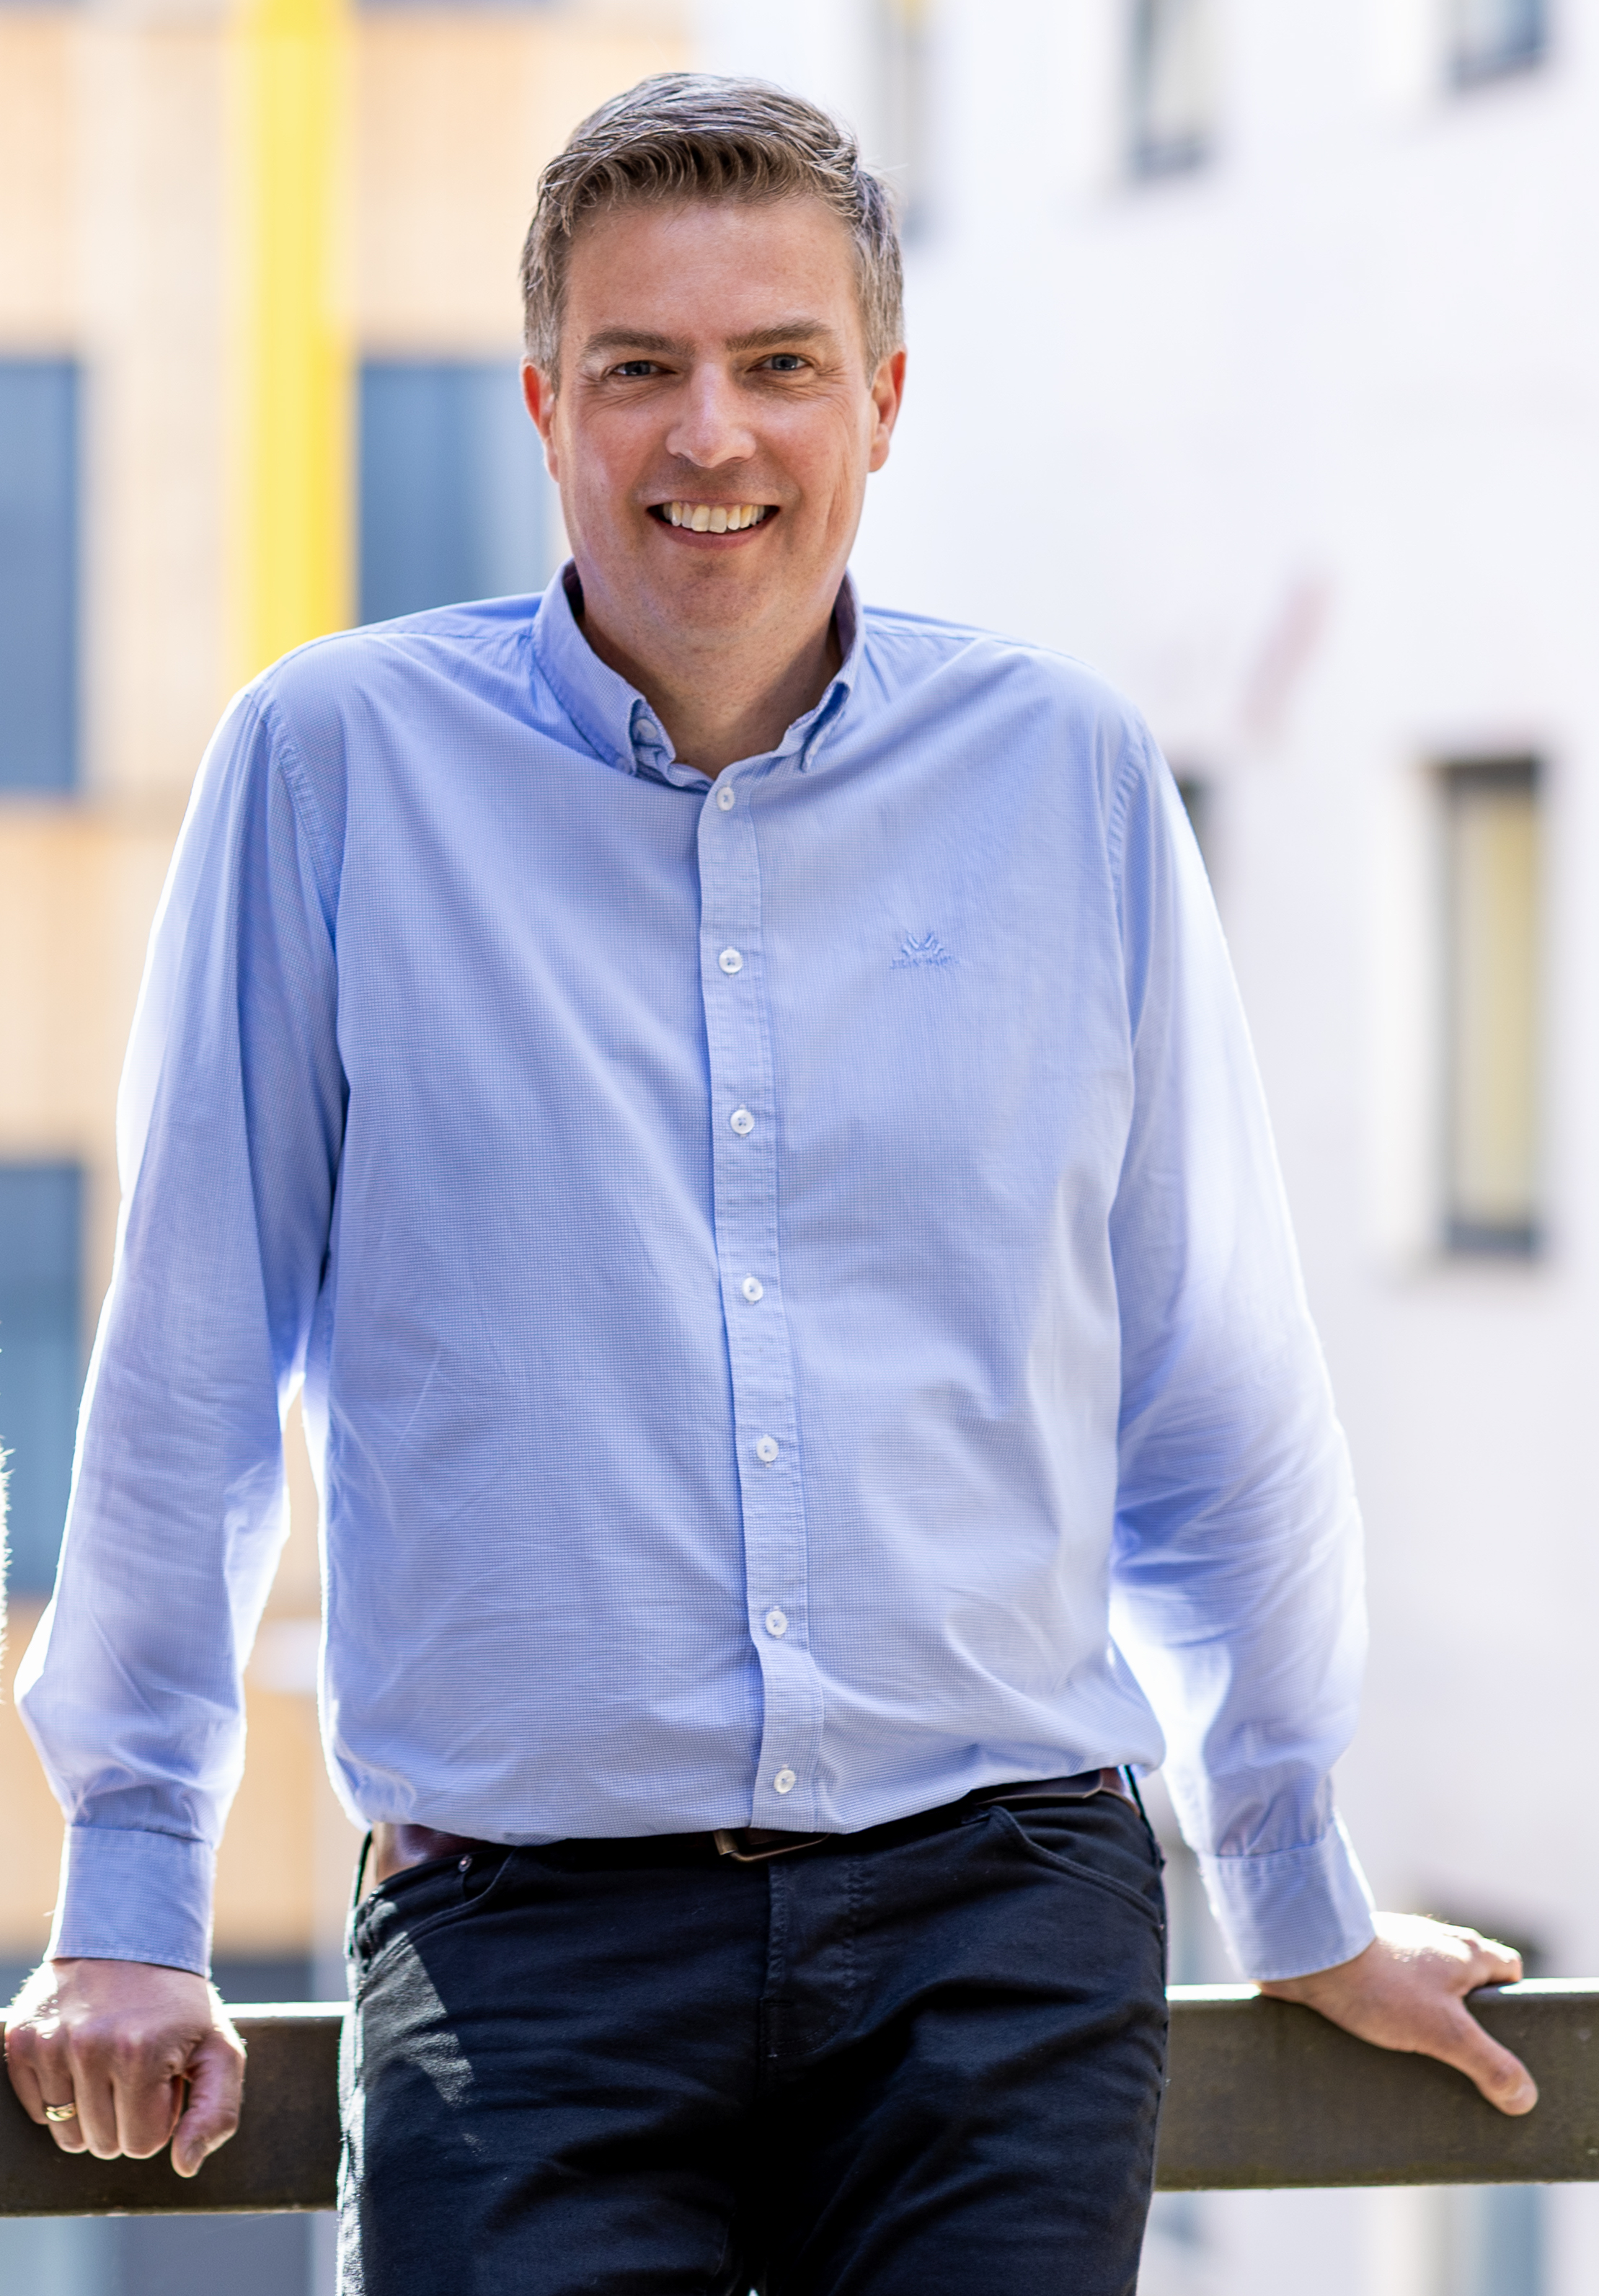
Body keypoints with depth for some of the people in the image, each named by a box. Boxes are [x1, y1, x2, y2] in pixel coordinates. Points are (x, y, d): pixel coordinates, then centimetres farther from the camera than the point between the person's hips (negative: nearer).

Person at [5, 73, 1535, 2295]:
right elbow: (188, 1364, 6)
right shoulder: (339, 758, 1)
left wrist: (1299, 1899, 22)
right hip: (528, 1935, -1)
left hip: (1001, 1905, 2)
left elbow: (1216, 1374, 15)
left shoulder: (1070, 775, 6)